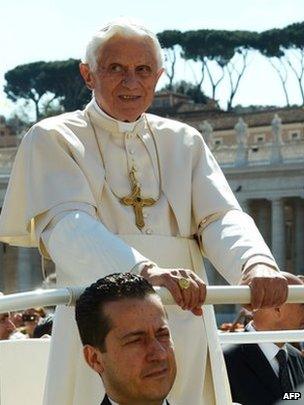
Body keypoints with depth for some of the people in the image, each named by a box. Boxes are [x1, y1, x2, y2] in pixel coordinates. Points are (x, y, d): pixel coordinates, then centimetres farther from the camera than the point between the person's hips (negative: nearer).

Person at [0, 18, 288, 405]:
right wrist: (147, 271, -32)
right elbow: (68, 226, -14)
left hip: (186, 325, 3)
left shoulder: (184, 141, 15)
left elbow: (220, 217, 1)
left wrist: (255, 263, -22)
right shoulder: (53, 139, 2)